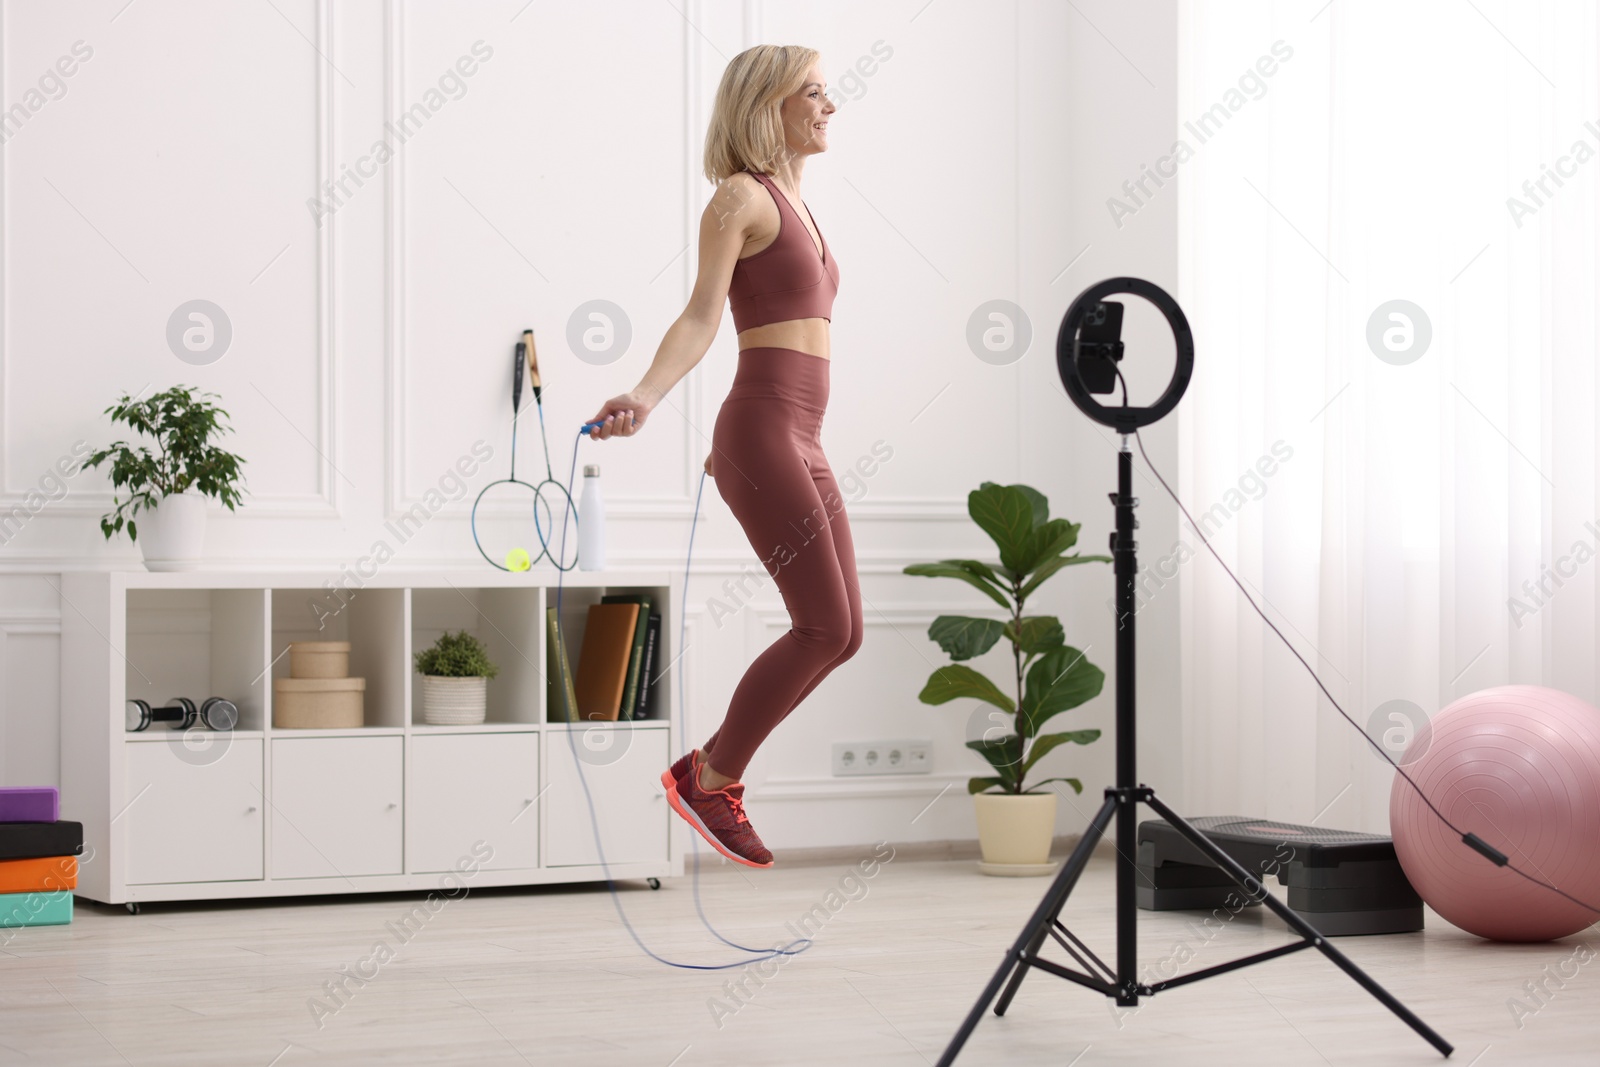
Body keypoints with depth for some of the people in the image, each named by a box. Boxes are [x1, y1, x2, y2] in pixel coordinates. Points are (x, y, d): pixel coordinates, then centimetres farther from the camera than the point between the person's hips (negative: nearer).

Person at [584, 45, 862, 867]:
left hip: (802, 445, 9)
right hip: (763, 437, -9)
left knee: (841, 634, 6)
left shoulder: (793, 210, 21)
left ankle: (710, 768, 15)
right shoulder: (739, 196, -5)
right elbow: (701, 318, -15)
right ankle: (709, 778, 3)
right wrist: (644, 398, -32)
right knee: (825, 628, -11)